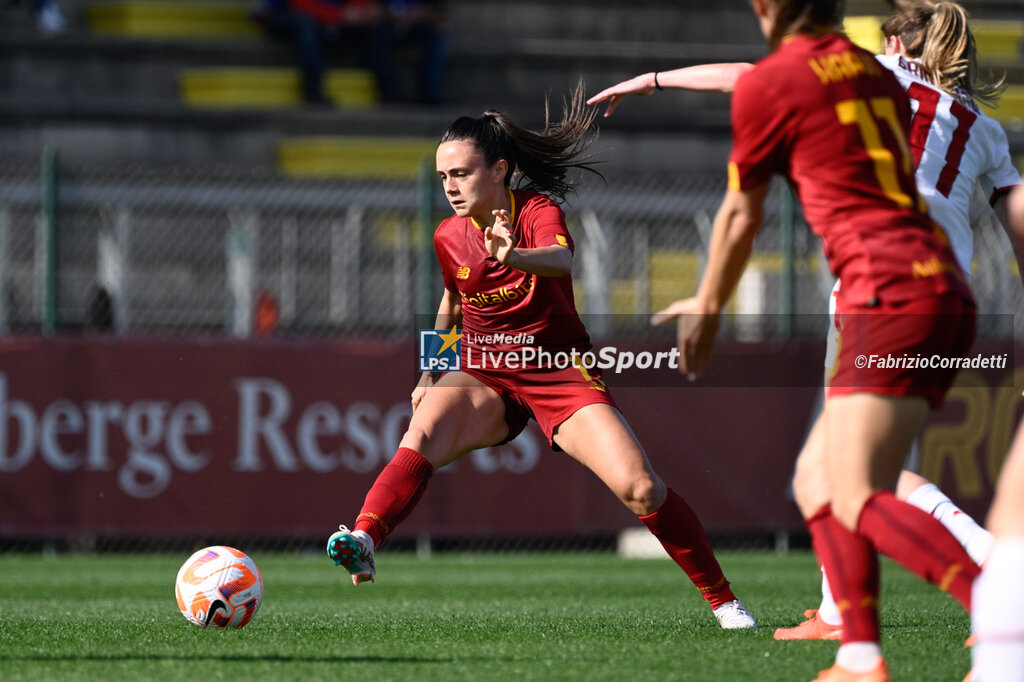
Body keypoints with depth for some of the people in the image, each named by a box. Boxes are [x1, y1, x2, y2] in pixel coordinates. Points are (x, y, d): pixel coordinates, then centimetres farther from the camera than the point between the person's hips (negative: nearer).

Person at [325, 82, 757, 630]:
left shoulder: (537, 210, -11)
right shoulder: (449, 238, 3)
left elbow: (561, 259, -36)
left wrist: (514, 256, -57)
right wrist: (430, 373, 23)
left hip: (560, 372, -2)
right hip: (485, 379, 2)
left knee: (641, 489, -17)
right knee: (423, 432, -33)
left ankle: (721, 599, 1)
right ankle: (363, 543, -54)